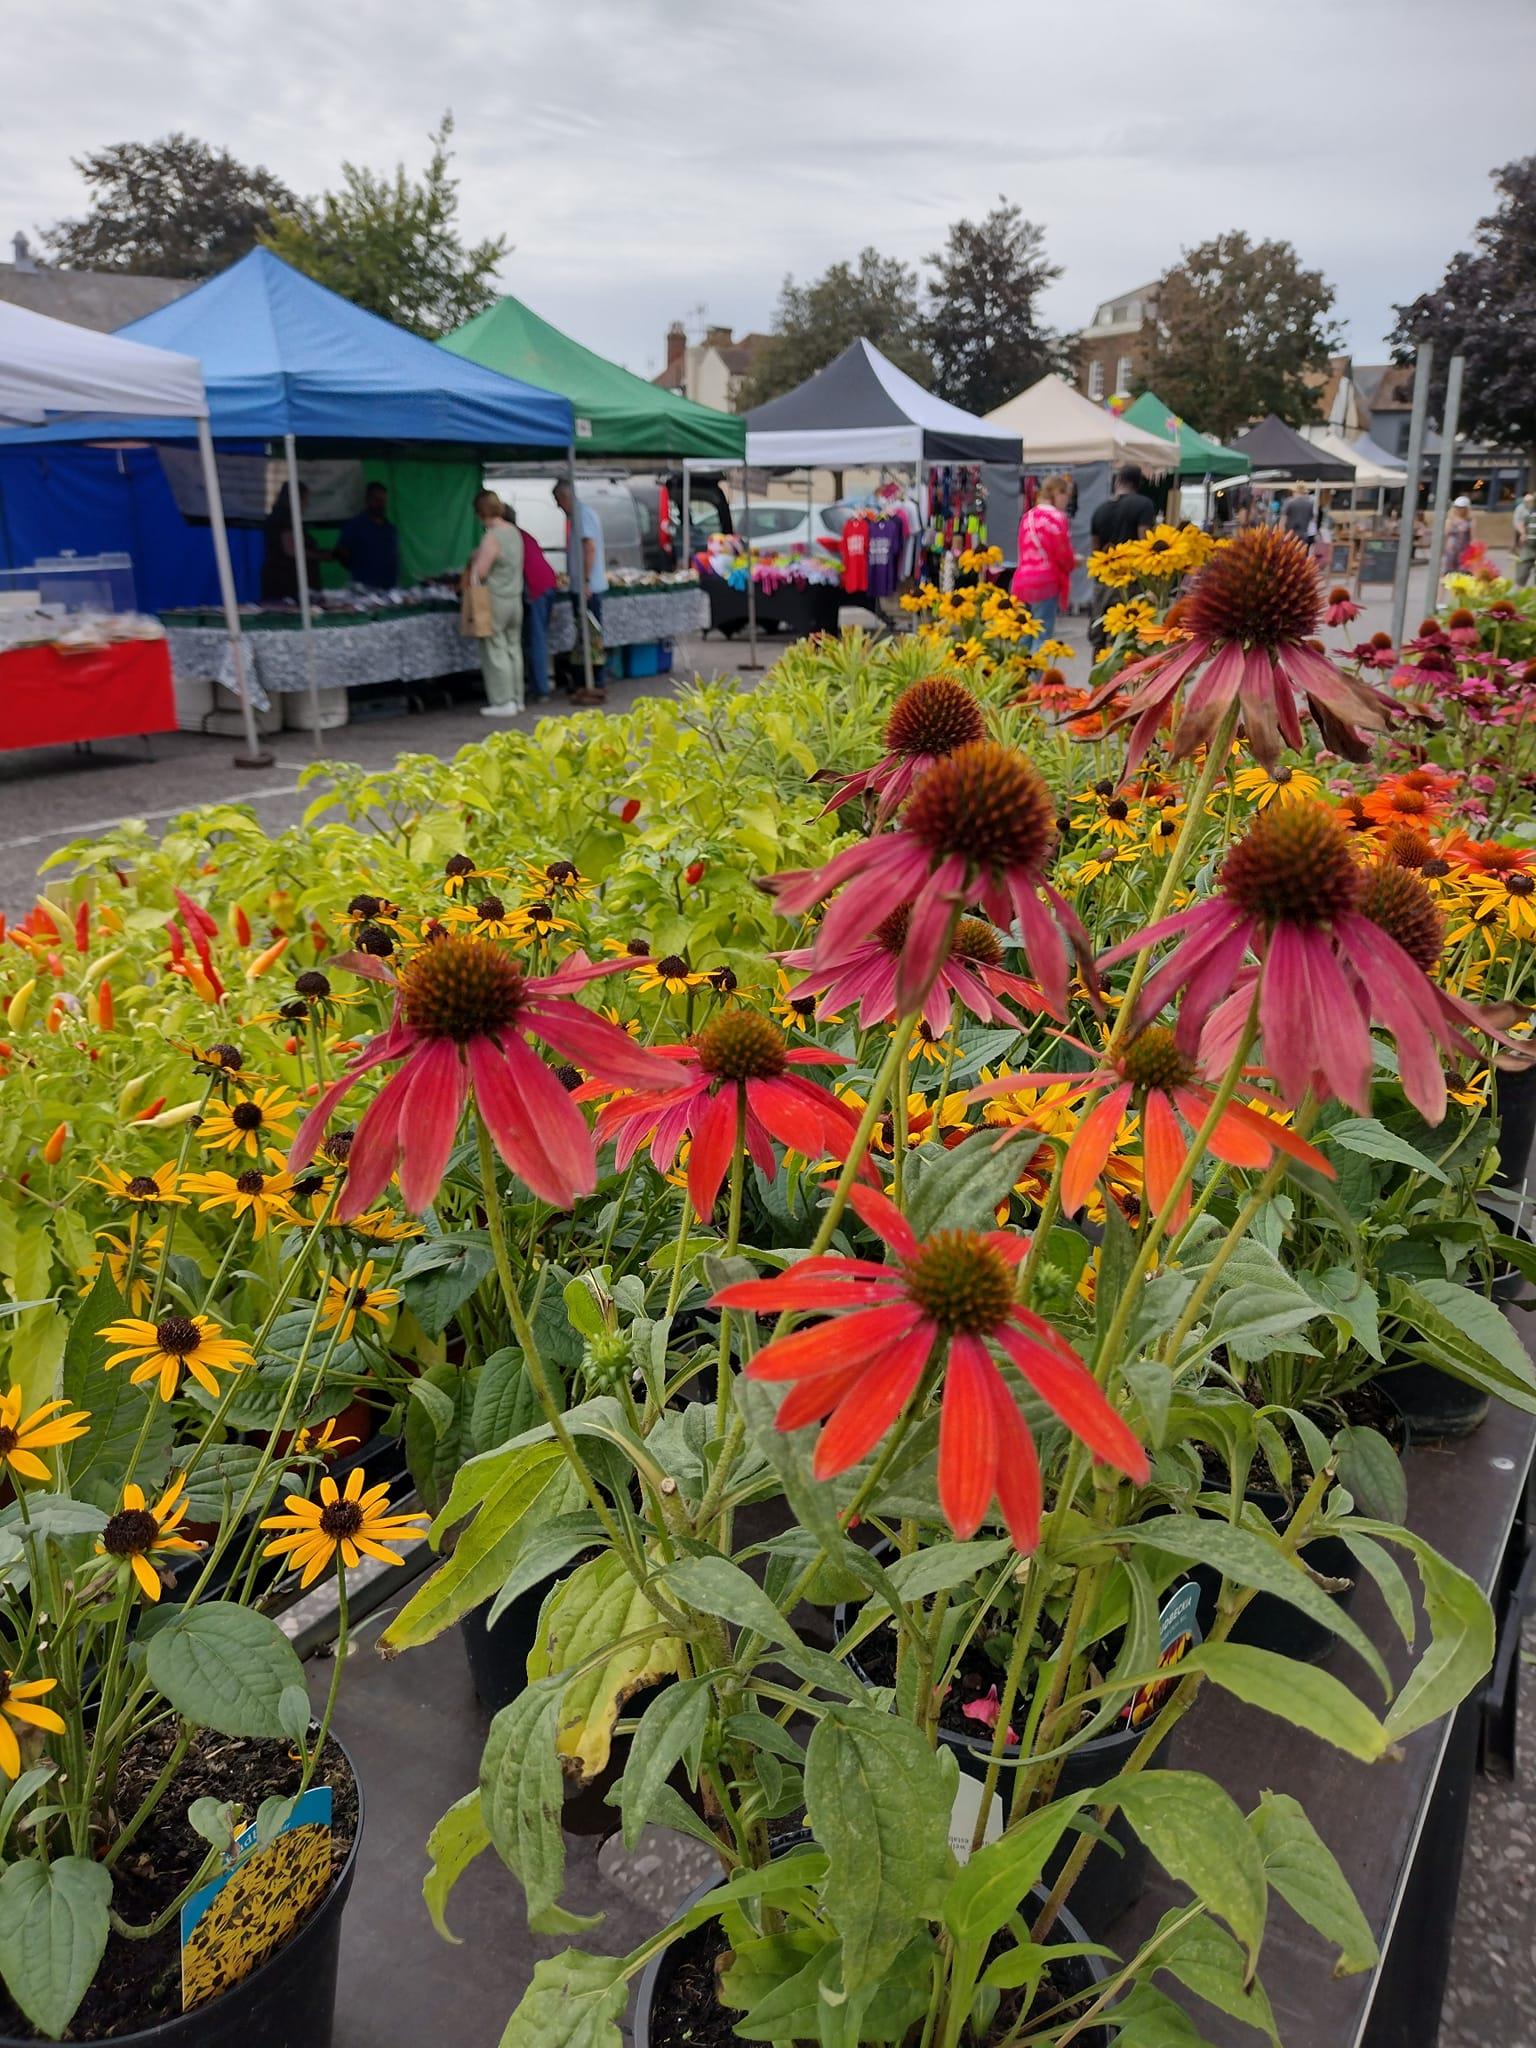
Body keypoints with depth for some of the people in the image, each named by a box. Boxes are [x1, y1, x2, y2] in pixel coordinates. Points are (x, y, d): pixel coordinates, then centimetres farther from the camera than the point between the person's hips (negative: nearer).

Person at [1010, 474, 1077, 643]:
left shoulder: (1028, 516, 15)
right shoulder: (1057, 517, -8)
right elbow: (1062, 554, -11)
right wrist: (1074, 561, 11)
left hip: (1022, 581, 7)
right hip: (1045, 582, -7)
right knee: (1042, 638, -5)